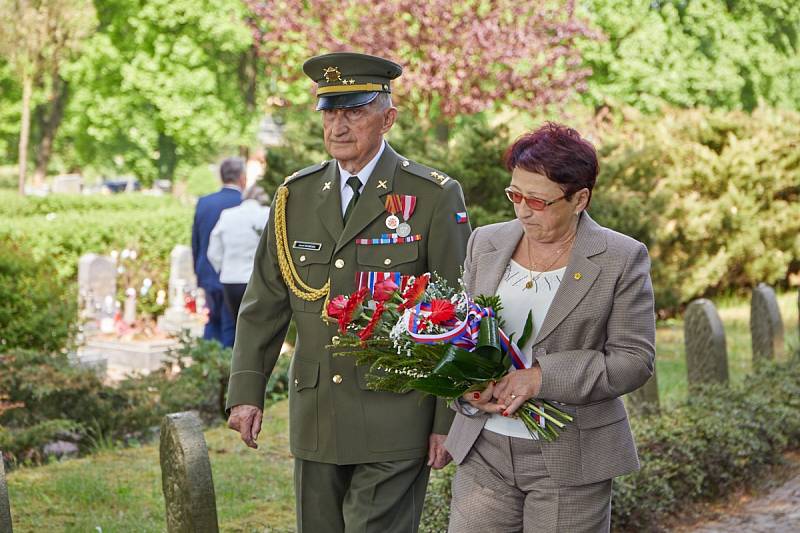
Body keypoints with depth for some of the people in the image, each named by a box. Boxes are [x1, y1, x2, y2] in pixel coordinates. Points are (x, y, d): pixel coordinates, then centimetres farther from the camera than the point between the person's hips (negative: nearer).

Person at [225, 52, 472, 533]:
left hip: (395, 422, -4)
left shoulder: (434, 198, -5)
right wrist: (247, 391, 3)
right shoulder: (297, 195, 7)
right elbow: (265, 302, 11)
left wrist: (449, 421, -7)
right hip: (315, 417, 5)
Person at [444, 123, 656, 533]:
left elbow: (635, 359, -8)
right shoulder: (485, 244, 9)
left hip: (571, 462, -3)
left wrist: (543, 376, -17)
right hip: (483, 451, 3)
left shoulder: (622, 259, -4)